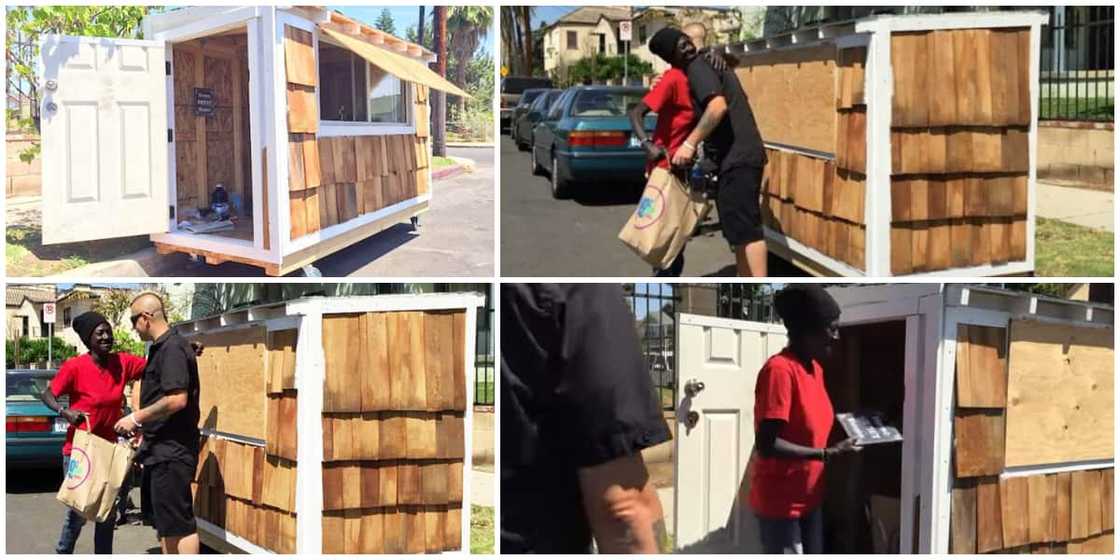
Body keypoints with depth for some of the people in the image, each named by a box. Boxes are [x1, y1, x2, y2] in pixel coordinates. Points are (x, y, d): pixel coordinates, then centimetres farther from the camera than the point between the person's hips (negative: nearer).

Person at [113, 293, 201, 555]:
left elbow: (177, 400, -25)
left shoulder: (173, 348, -17)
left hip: (172, 451, -11)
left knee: (179, 523, -7)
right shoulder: (160, 348, 15)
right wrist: (143, 428, 22)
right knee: (162, 521, 17)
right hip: (159, 449, 11)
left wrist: (136, 418, -17)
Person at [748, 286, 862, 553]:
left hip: (809, 498, 9)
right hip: (779, 502, -9)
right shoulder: (779, 370, -21)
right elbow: (766, 444, -26)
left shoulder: (816, 368, 8)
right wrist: (828, 454, -26)